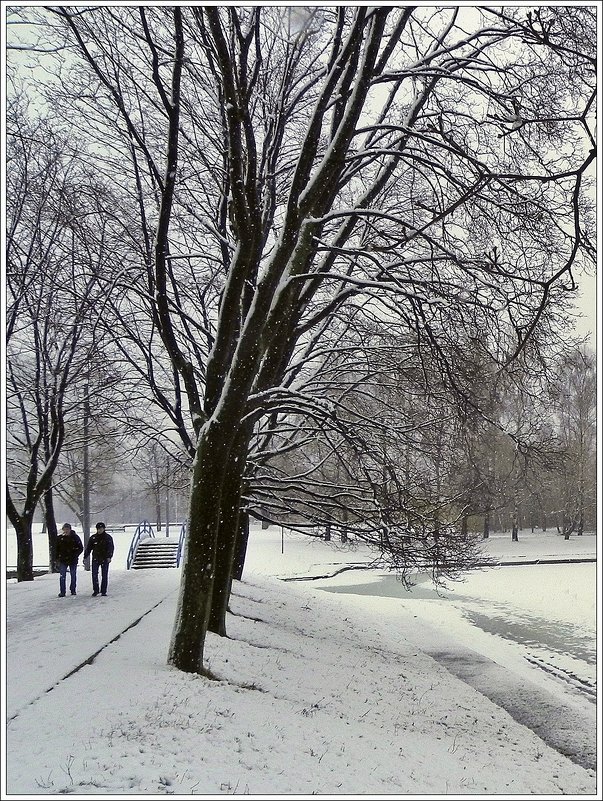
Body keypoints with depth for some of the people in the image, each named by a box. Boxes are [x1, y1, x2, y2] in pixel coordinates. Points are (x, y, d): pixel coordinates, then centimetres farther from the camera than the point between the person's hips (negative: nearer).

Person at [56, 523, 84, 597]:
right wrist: (57, 557, 1)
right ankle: (62, 592, -3)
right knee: (62, 576, -6)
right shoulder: (60, 538, 2)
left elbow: (80, 548, 2)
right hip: (63, 560, 0)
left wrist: (75, 555, -11)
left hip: (73, 560, 0)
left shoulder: (75, 537, -2)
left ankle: (73, 590, 22)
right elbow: (56, 549, 11)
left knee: (73, 576, 9)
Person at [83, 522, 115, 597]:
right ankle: (95, 591, 2)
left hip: (105, 559, -1)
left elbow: (111, 548, -7)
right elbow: (88, 548, 11)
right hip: (95, 559, 1)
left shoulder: (108, 537, 0)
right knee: (94, 575, -6)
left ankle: (103, 591, 10)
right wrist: (85, 557, 3)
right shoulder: (93, 538, 7)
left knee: (104, 576, 3)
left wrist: (109, 557, -21)